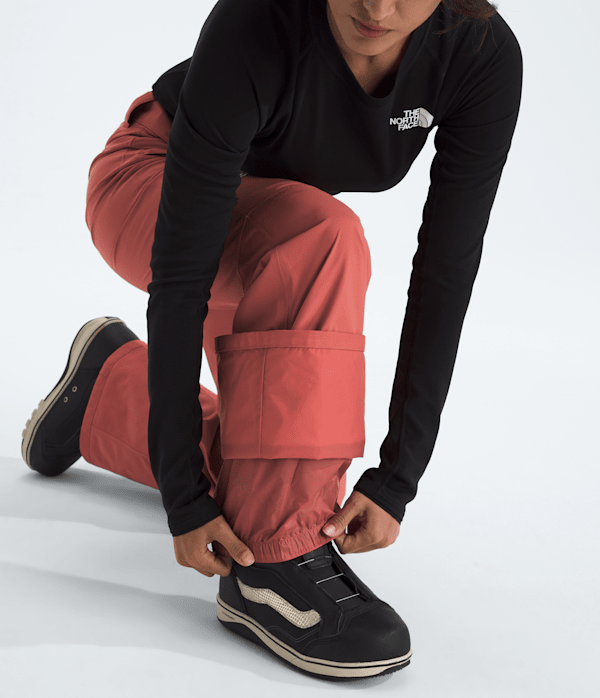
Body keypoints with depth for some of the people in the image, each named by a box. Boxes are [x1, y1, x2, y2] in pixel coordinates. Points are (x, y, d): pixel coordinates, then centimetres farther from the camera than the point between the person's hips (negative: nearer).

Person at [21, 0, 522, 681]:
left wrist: (397, 479, -28)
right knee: (316, 241, -38)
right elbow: (181, 274, -35)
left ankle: (113, 381, 23)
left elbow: (447, 271, -24)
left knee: (301, 486, -1)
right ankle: (271, 565, -27)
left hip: (268, 227, 5)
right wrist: (183, 494, -34)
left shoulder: (486, 56, -26)